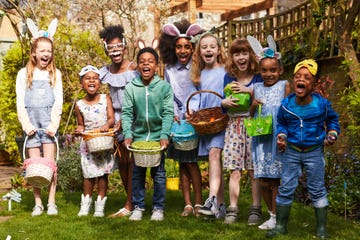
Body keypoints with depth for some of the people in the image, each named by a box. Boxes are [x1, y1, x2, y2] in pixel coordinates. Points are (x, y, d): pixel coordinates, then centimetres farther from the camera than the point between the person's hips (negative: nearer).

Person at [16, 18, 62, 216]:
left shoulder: (55, 74, 9)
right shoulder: (24, 74, 7)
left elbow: (58, 102, 4)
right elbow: (20, 103, 4)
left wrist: (54, 124, -8)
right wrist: (26, 124, -7)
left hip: (49, 122, 0)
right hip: (31, 122, 0)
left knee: (49, 162, -4)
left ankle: (51, 202, 5)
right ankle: (38, 203, 9)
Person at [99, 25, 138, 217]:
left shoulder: (134, 70, -9)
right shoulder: (106, 72, 7)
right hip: (116, 121, 6)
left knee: (131, 160, -8)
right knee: (121, 161, 8)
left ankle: (129, 205, -4)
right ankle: (134, 201, 19)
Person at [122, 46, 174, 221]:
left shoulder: (164, 87, -4)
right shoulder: (131, 88, -1)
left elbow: (168, 113, -6)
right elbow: (126, 113, -2)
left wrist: (164, 135, -16)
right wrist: (128, 134, -14)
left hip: (157, 136, -1)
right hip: (138, 137, 1)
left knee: (159, 174, 5)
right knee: (137, 174, 8)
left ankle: (158, 208, 18)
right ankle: (138, 207, 20)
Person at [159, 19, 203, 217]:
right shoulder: (169, 70, 8)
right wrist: (174, 115, -3)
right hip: (176, 119, 4)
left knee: (191, 162, -6)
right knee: (181, 163, 5)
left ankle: (198, 203, 4)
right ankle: (187, 204, 10)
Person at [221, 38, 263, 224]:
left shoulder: (258, 77, 1)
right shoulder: (229, 78, 8)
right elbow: (225, 101, 12)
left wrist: (249, 91, -17)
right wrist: (224, 103, -11)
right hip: (234, 126, 2)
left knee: (254, 171, 1)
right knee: (234, 171, -1)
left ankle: (256, 210, 11)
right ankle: (232, 209, 6)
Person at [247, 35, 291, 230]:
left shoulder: (285, 86, -3)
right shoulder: (257, 88, 10)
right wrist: (253, 106, -6)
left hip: (278, 138, -4)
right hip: (260, 139, 4)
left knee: (275, 180, 0)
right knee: (264, 181, 6)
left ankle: (275, 218, 12)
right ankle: (272, 214, 23)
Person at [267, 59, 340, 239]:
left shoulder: (322, 104, -12)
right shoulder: (286, 104, -9)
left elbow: (332, 120, 8)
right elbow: (281, 123, 10)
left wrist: (332, 134, -8)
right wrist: (281, 136, -7)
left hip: (314, 152, -1)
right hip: (292, 151, 2)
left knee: (317, 190, 6)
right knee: (286, 188, 5)